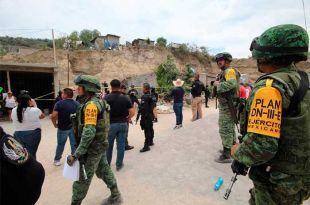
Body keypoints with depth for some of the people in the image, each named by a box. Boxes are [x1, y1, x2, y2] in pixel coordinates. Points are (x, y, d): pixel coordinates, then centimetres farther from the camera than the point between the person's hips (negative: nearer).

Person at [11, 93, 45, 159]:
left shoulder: (14, 110, -4)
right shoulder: (35, 110, -17)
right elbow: (42, 116, 2)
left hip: (18, 135, 4)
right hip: (33, 135, -4)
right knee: (31, 154, 7)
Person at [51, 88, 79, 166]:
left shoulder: (59, 103, -12)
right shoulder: (77, 104, -1)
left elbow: (53, 116, -18)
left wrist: (55, 124, -3)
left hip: (62, 128, -2)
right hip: (74, 128, 2)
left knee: (60, 145, 14)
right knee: (74, 145, 10)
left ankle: (57, 160, 28)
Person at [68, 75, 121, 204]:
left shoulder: (91, 104, -22)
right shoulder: (99, 102, 7)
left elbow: (89, 132, -29)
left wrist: (76, 154, -26)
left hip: (92, 147, -10)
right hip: (100, 145, 10)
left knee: (82, 178, 6)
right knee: (104, 170, 23)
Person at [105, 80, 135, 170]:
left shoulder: (106, 98, -8)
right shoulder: (125, 98, -3)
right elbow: (132, 112, -8)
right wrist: (128, 119, 9)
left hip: (111, 124, -1)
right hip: (123, 124, 1)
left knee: (109, 145, 16)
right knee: (121, 145, 10)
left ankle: (107, 163, 32)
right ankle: (119, 164, 21)